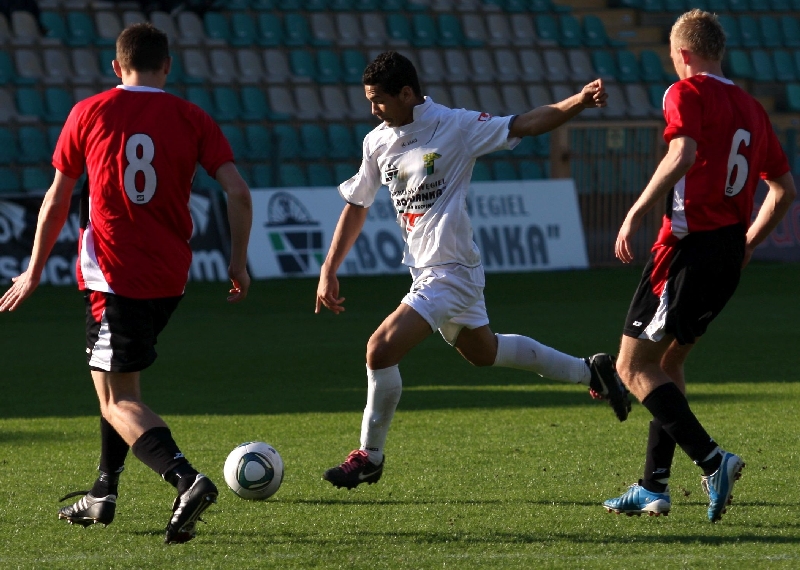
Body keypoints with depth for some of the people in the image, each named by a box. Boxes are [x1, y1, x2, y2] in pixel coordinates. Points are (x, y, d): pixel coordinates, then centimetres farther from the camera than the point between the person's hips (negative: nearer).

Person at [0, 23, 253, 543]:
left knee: (118, 401, -6)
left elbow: (56, 201, 7)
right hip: (171, 278, 4)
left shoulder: (89, 113, 1)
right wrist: (239, 263, 6)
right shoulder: (192, 119, 4)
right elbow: (239, 191, -5)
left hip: (114, 277, -4)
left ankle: (187, 479, -29)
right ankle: (104, 494, 28)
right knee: (119, 378, 26)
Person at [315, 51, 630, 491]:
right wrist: (329, 271, 10)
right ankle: (589, 371, 39)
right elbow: (356, 206, 14)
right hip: (426, 270, 8)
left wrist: (579, 102, -26)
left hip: (451, 271, -8)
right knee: (483, 351, 24)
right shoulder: (378, 142, 4)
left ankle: (369, 457, 0)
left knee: (381, 349, -17)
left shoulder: (455, 126, -14)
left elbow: (525, 125, -11)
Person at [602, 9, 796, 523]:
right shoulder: (751, 108, 15)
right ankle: (654, 488, 19)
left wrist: (636, 213, -20)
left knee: (634, 367, -3)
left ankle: (712, 460, -17)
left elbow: (683, 155, -25)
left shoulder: (687, 93, -7)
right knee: (669, 361, 20)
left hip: (691, 245, -8)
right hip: (730, 258, 8)